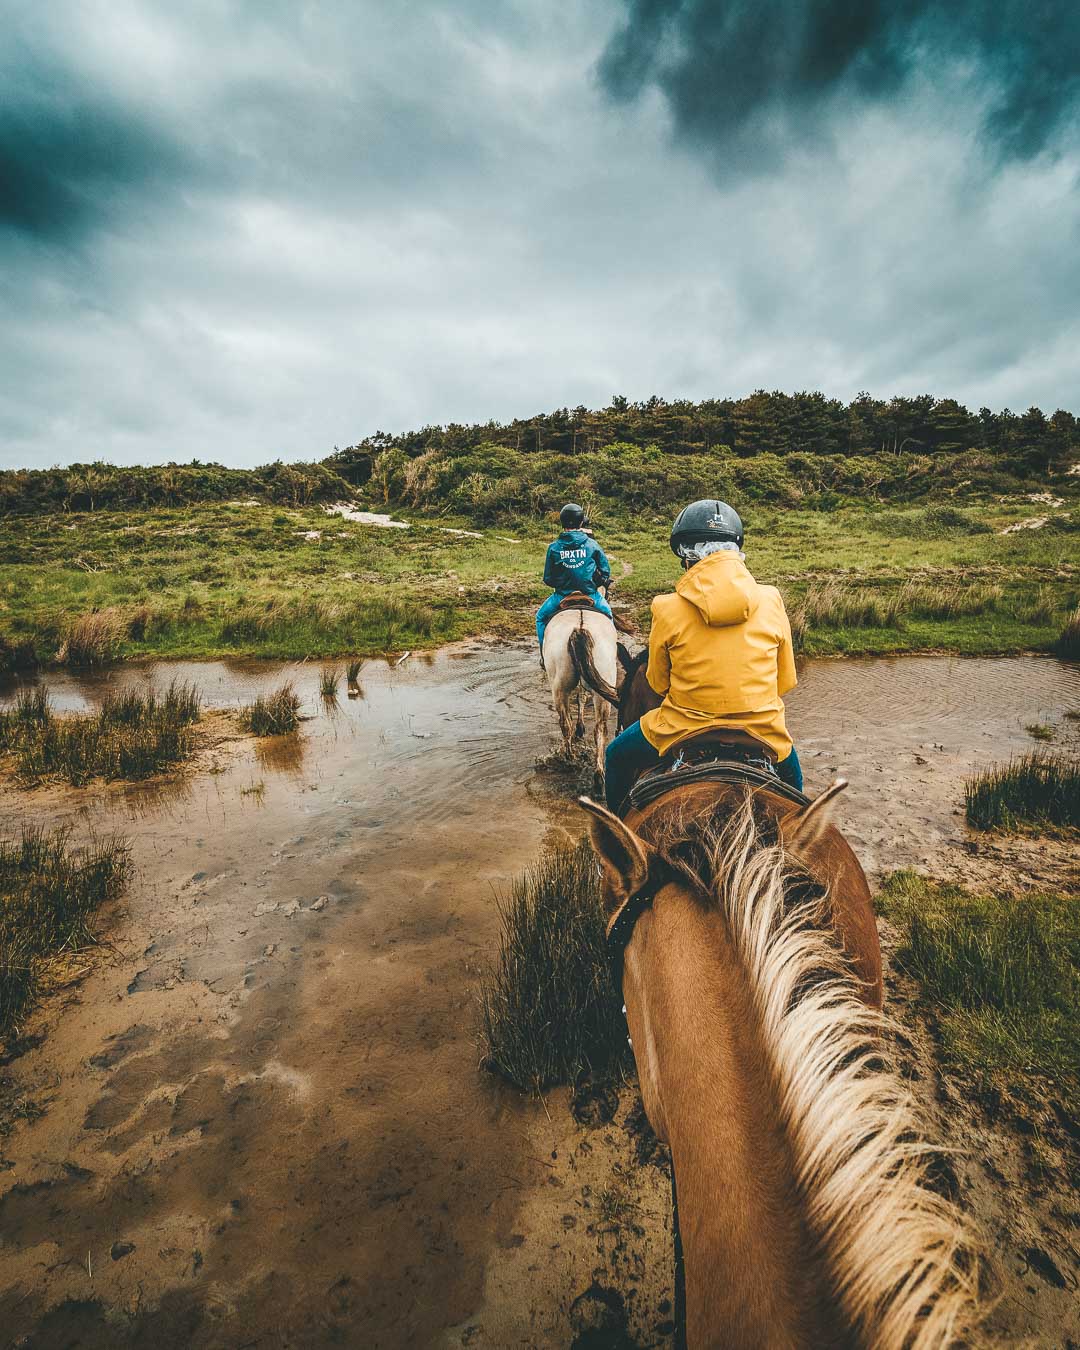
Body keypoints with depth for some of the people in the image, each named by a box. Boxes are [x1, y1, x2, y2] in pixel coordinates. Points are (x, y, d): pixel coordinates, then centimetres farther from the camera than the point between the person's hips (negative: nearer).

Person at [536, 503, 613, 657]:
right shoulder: (592, 544, -6)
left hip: (562, 596, 0)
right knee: (607, 612, 31)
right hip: (590, 595, 1)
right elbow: (606, 572, 1)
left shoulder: (554, 547, -6)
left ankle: (544, 654, 24)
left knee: (541, 616, 26)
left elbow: (548, 580, 0)